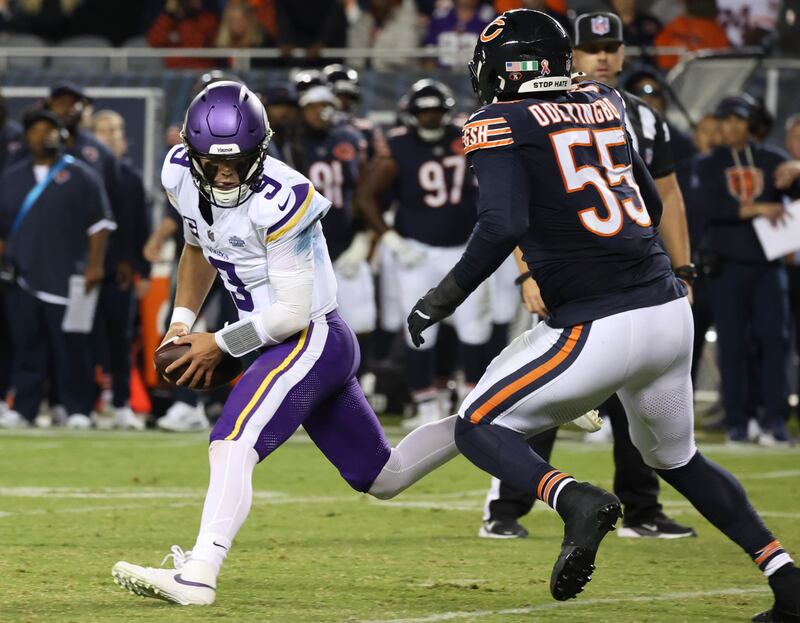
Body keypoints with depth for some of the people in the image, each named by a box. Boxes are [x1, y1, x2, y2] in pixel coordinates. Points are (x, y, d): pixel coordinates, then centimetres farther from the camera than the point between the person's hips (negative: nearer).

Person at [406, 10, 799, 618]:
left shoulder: (499, 124, -4)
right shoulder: (603, 104, 14)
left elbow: (503, 226, -17)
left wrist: (445, 297, -8)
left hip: (601, 328, -7)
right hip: (671, 311, 7)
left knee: (479, 429, 7)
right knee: (678, 457, 26)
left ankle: (577, 500, -20)